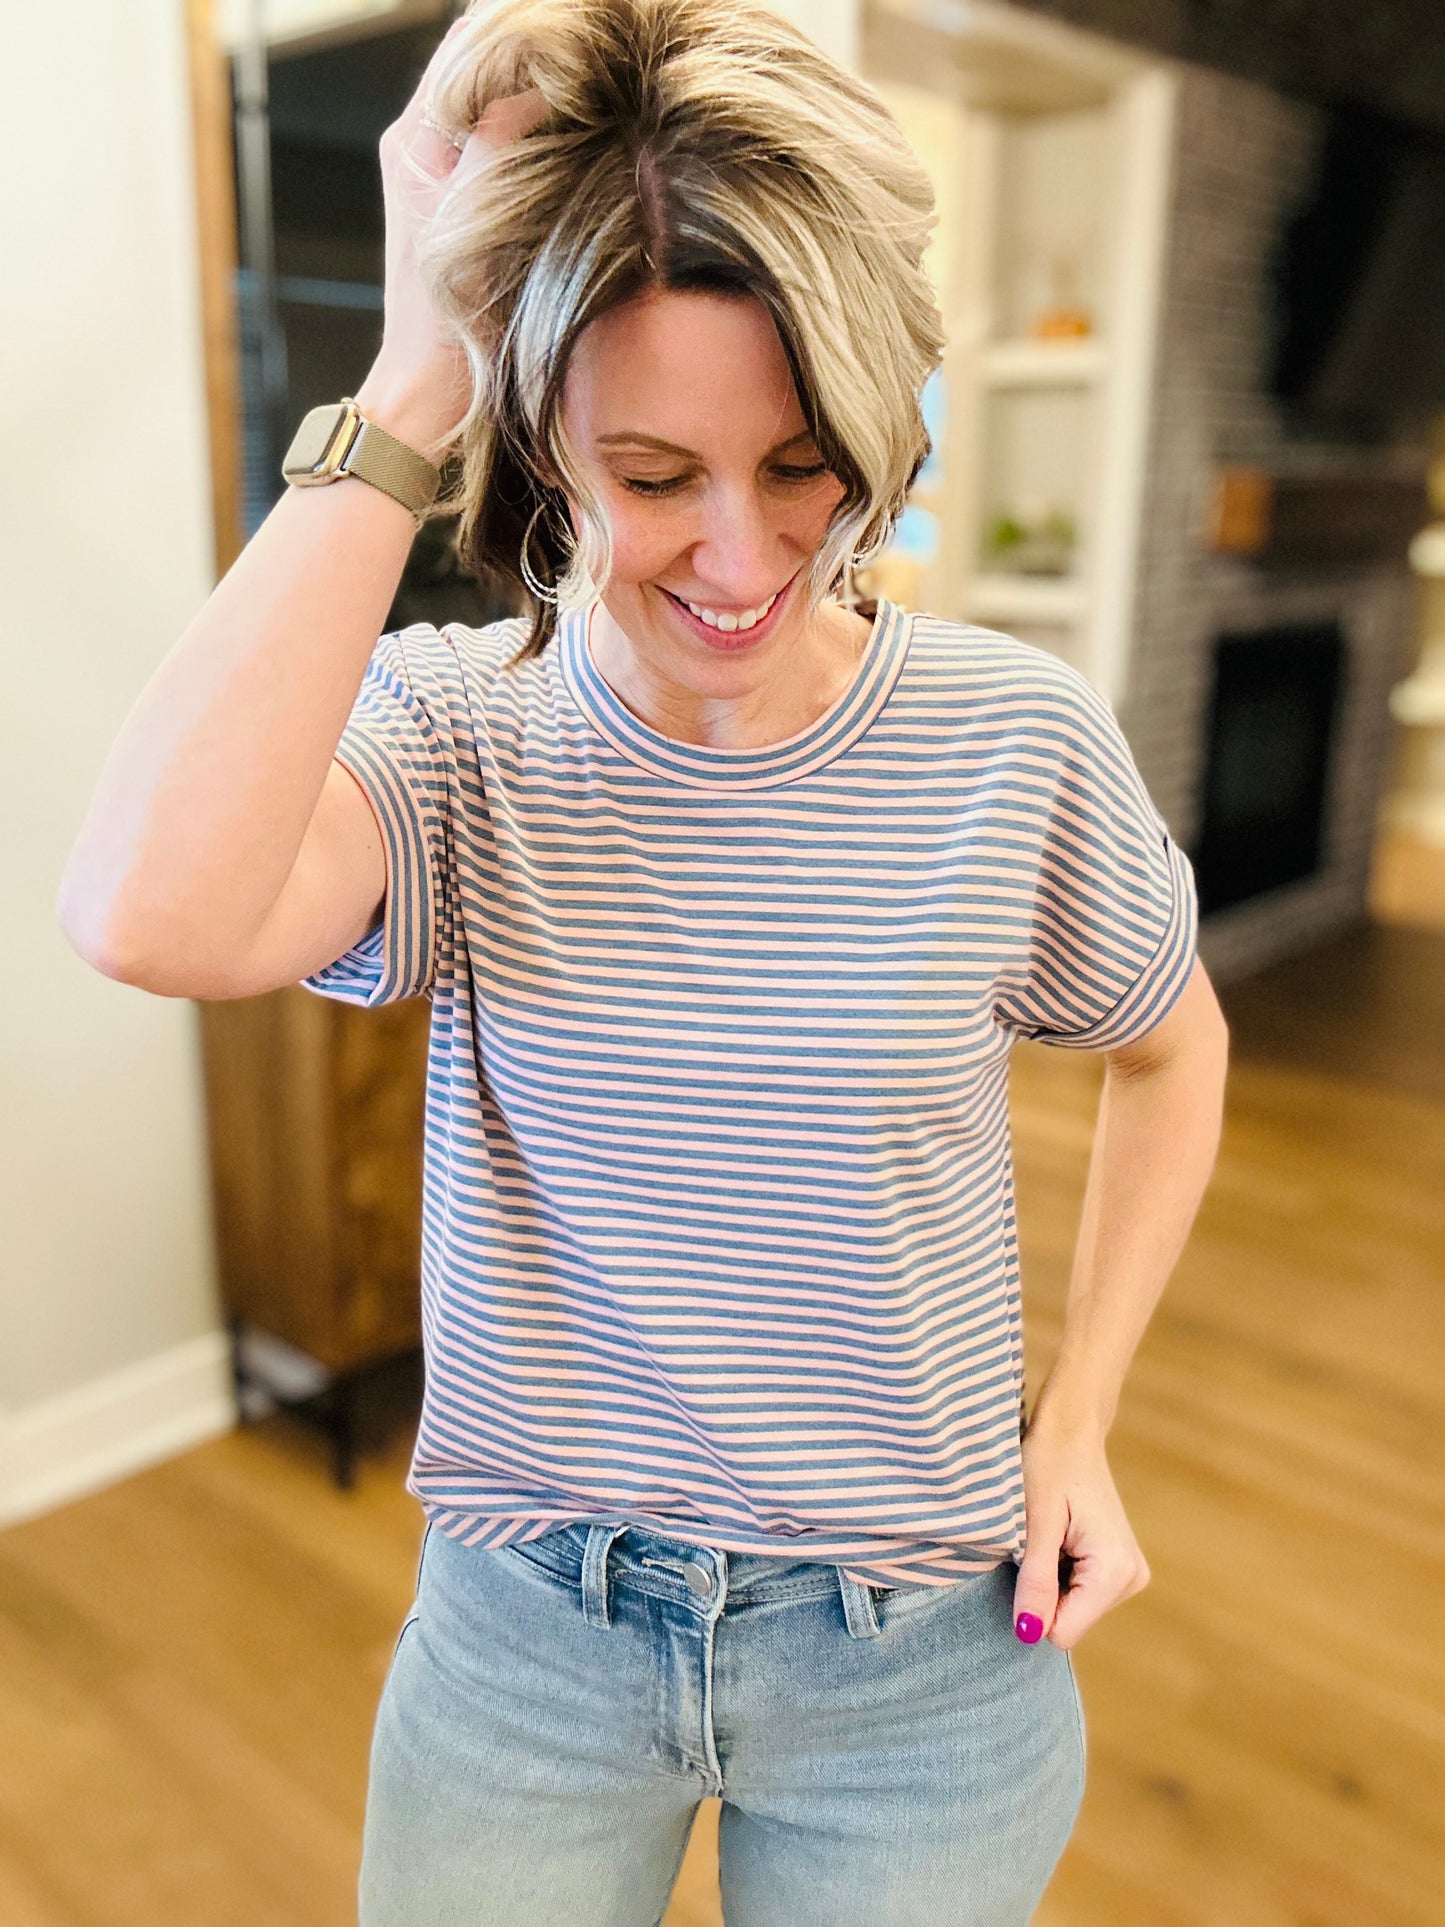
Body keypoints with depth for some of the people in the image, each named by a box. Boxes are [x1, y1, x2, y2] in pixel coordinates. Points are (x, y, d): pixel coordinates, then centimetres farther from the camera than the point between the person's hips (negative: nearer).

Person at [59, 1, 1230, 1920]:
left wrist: (1078, 1419, -3)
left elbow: (1172, 1047, 5)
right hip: (523, 1625, 0)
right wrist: (412, 381, -30)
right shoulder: (456, 734, -15)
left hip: (916, 1641, 1)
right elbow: (152, 915, -37)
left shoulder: (1016, 740, -14)